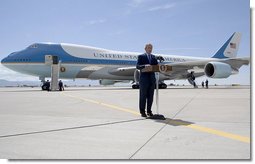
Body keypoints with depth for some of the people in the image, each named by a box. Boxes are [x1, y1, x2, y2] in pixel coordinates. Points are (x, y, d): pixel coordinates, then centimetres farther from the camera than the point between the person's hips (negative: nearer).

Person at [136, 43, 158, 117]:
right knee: (143, 95, 0)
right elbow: (137, 66, -10)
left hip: (152, 79, 5)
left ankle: (149, 111, 17)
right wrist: (144, 66, -28)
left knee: (150, 96, 7)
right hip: (144, 79, -5)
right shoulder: (141, 56, 1)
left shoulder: (153, 57, 17)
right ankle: (142, 111, 8)